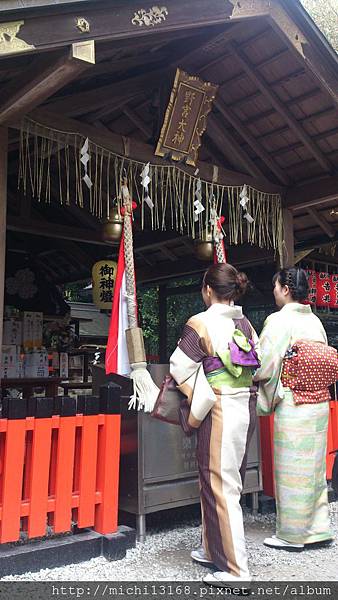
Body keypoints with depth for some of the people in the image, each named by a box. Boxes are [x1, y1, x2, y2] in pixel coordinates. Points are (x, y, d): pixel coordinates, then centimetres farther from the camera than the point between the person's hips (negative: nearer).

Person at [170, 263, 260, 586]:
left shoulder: (200, 323, -12)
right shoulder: (245, 323, 7)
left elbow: (180, 367, -6)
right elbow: (260, 365, 9)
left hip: (220, 412, -7)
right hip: (247, 408, 8)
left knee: (219, 488, 2)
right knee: (228, 484, 18)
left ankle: (235, 571, 9)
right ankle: (214, 550, 33)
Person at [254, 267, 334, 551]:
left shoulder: (280, 320, -14)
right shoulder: (315, 321, 8)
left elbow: (265, 367, -17)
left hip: (292, 406, -8)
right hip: (319, 402, 8)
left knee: (291, 470, 4)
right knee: (314, 466, 17)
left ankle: (292, 535, 16)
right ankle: (317, 527, 28)